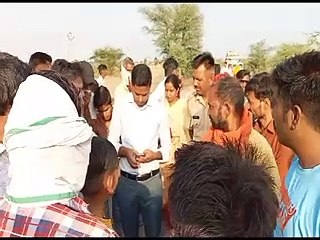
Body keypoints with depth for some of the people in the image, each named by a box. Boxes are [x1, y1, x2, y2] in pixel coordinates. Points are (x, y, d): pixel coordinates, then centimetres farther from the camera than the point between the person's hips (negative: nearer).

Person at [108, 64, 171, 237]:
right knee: (128, 230, 16)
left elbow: (167, 148, 2)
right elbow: (111, 143, 1)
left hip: (152, 181, 0)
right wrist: (125, 151, -18)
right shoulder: (120, 106, -3)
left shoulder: (160, 109, -3)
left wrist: (155, 155, -18)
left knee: (154, 230, 11)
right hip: (125, 181, 1)